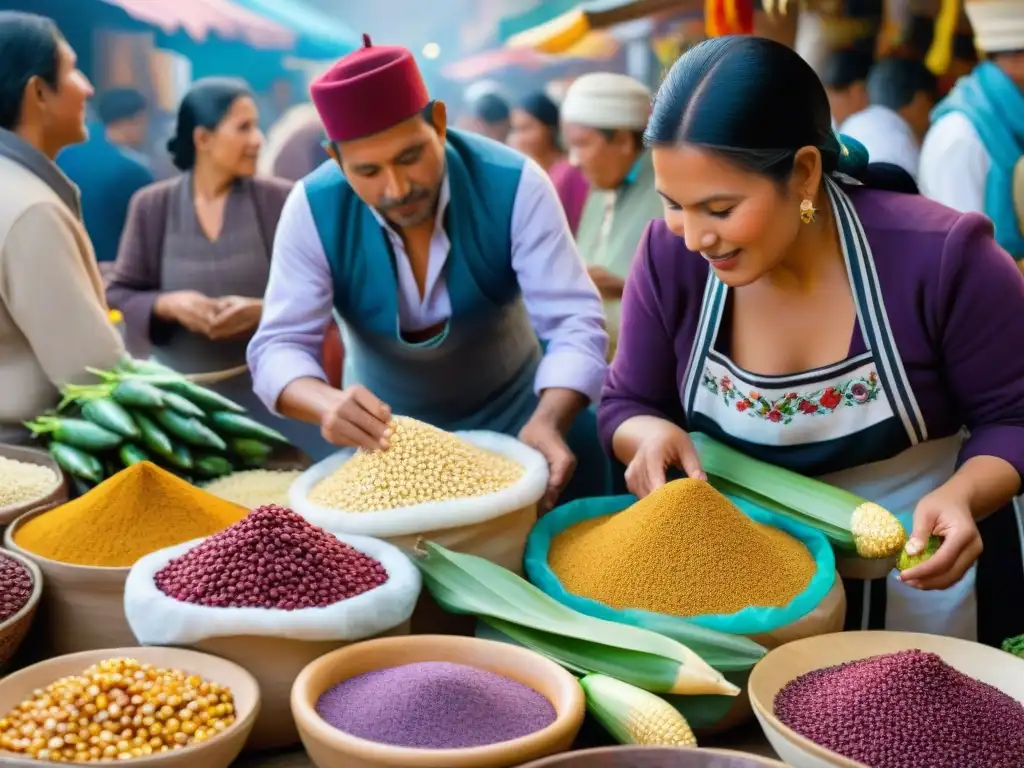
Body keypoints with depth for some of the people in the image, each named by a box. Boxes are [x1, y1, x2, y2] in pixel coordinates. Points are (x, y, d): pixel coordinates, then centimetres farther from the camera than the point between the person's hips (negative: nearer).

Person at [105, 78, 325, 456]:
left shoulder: (280, 200, -2)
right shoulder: (150, 206, 3)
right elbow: (118, 296, 6)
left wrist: (263, 310, -19)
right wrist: (166, 305, -14)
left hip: (268, 388, -1)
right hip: (181, 393, 1)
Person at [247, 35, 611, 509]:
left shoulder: (514, 184, -24)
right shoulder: (312, 209, -21)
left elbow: (575, 323, -27)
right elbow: (280, 346, -22)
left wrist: (550, 422, -47)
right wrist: (329, 405, -46)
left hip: (517, 412, 0)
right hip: (384, 428, 1)